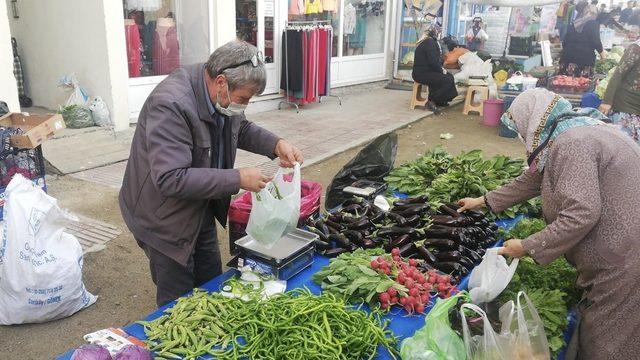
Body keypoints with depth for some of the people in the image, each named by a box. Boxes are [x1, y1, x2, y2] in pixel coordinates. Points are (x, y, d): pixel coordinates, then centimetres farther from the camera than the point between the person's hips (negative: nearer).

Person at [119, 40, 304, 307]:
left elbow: (241, 128, 12)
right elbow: (171, 179, -36)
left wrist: (276, 145, -7)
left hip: (201, 209, 8)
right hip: (165, 218, -8)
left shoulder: (222, 94, -8)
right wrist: (238, 179, -33)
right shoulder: (170, 105, -33)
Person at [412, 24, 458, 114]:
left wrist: (440, 68, 8)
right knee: (448, 80, -18)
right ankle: (431, 102, -11)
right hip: (422, 74, -11)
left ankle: (440, 100, 18)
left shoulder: (426, 41, 19)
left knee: (449, 76, 15)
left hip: (421, 71, 11)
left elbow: (434, 60, 21)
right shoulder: (429, 42, -14)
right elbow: (433, 62, -20)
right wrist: (441, 70, -6)